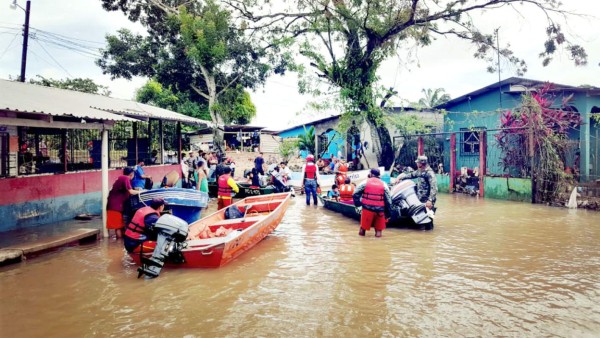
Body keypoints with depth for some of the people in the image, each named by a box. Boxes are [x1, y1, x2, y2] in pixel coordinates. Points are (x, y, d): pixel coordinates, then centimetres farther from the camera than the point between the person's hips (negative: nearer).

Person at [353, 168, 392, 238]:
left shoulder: (365, 182, 6)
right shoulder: (384, 184, 9)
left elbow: (355, 194, 1)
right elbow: (388, 201, 7)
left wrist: (358, 203, 15)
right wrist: (388, 213, 14)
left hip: (367, 208, -1)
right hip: (380, 210, 1)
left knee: (364, 226, 16)